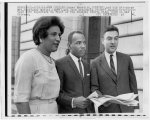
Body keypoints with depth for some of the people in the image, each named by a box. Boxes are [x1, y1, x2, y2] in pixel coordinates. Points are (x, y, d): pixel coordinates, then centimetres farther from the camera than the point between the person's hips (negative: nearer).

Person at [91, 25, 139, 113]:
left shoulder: (126, 59, 6)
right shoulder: (96, 63, 0)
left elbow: (133, 84, 7)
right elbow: (94, 88, -1)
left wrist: (136, 107, 3)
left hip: (127, 108, 2)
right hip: (106, 109, -1)